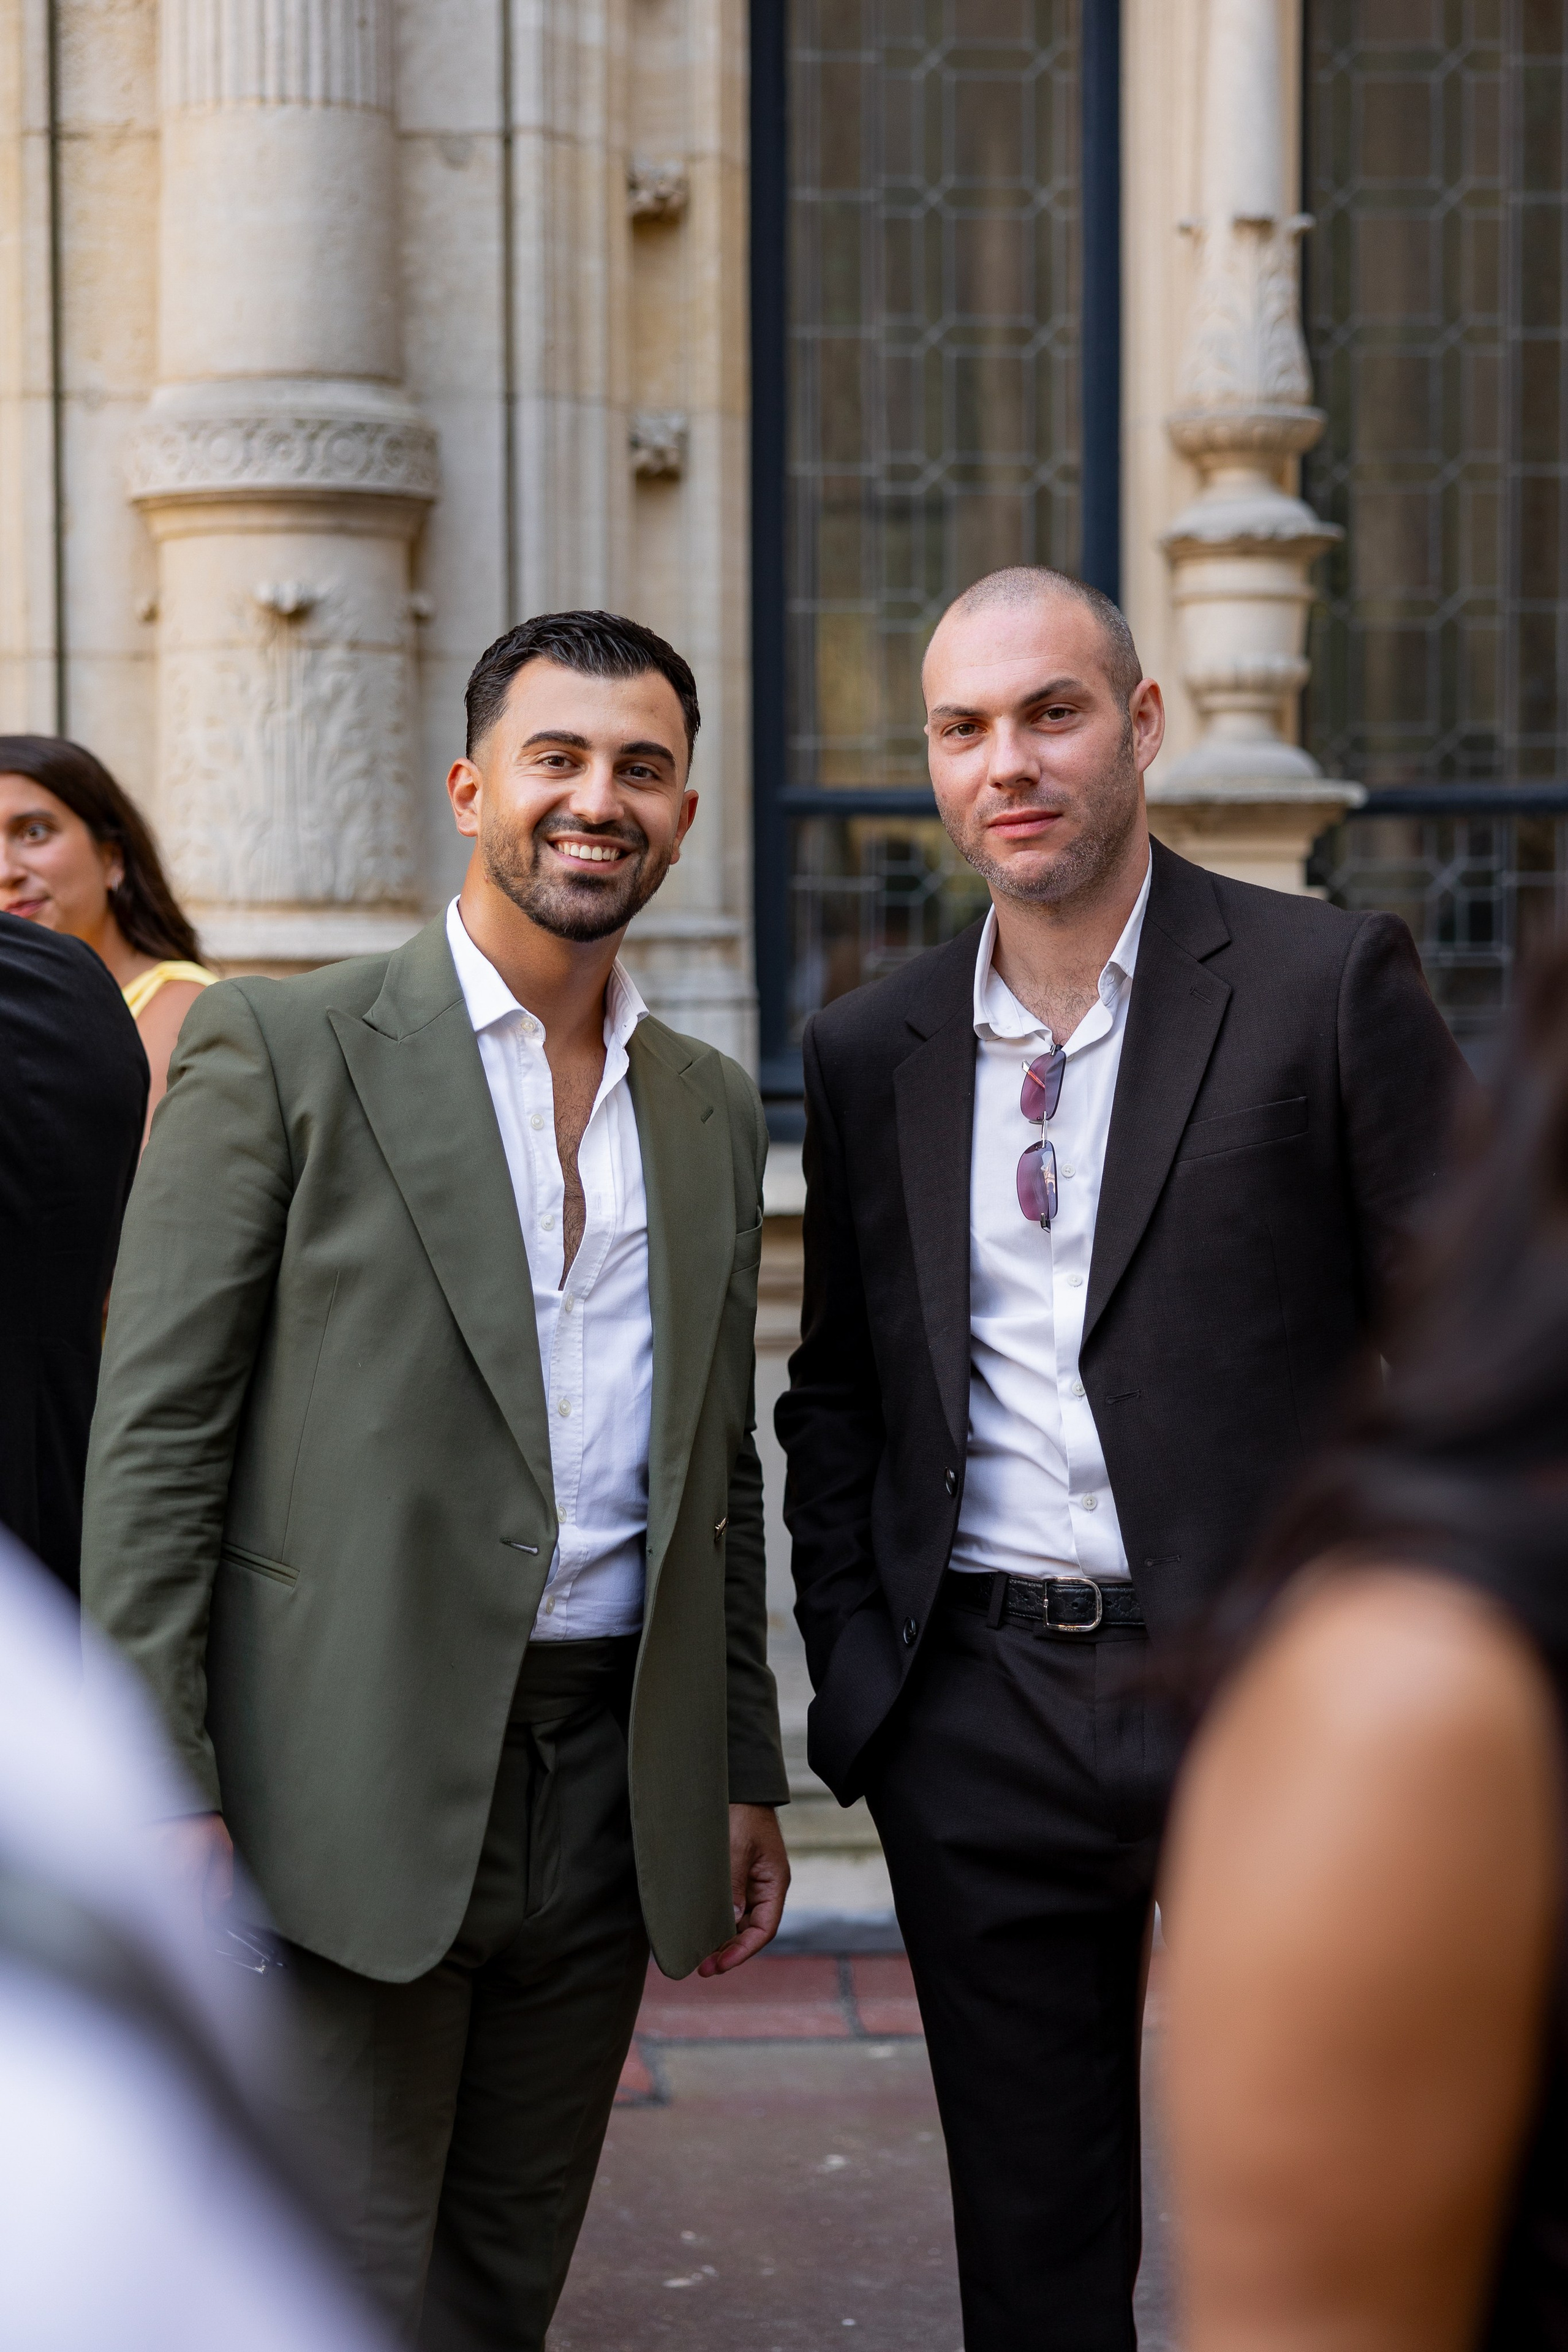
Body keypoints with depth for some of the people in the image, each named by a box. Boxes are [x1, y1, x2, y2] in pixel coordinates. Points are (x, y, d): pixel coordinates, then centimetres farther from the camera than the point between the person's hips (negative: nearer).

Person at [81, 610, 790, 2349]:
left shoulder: (712, 1111, 13)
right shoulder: (280, 1050, -4)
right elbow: (153, 1437, -7)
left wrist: (745, 1778, 15)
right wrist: (159, 1795, -12)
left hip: (610, 1786, 5)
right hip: (356, 1789, -5)